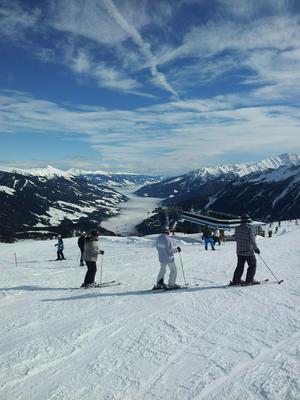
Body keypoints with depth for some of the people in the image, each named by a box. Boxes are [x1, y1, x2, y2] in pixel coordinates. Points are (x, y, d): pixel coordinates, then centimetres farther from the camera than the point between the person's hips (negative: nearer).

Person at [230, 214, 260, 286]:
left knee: (240, 266, 14)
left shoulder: (237, 229, 3)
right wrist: (256, 248, -5)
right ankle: (249, 280, 5)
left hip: (239, 251, 6)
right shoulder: (249, 228, -16)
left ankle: (236, 280, 13)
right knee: (252, 265, 8)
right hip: (248, 251, -6)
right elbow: (252, 240, -15)